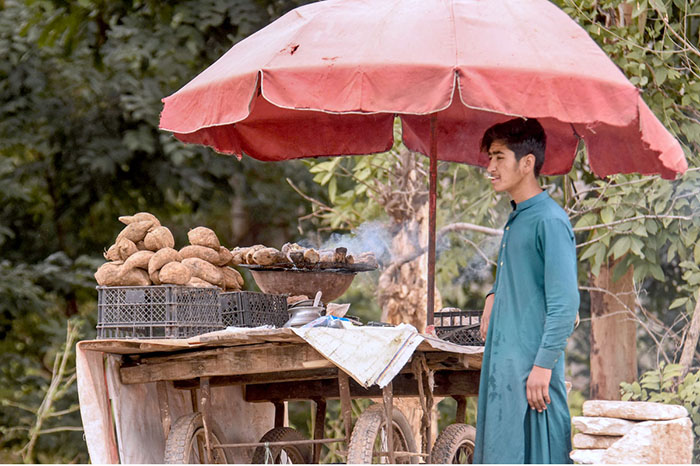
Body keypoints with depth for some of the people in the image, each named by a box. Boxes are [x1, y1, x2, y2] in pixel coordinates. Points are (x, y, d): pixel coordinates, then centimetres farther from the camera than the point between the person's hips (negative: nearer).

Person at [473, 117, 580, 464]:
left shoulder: (550, 221, -14)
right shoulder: (515, 218, 14)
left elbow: (564, 303, -19)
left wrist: (543, 365, -22)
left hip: (531, 362, -9)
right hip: (503, 357, 9)